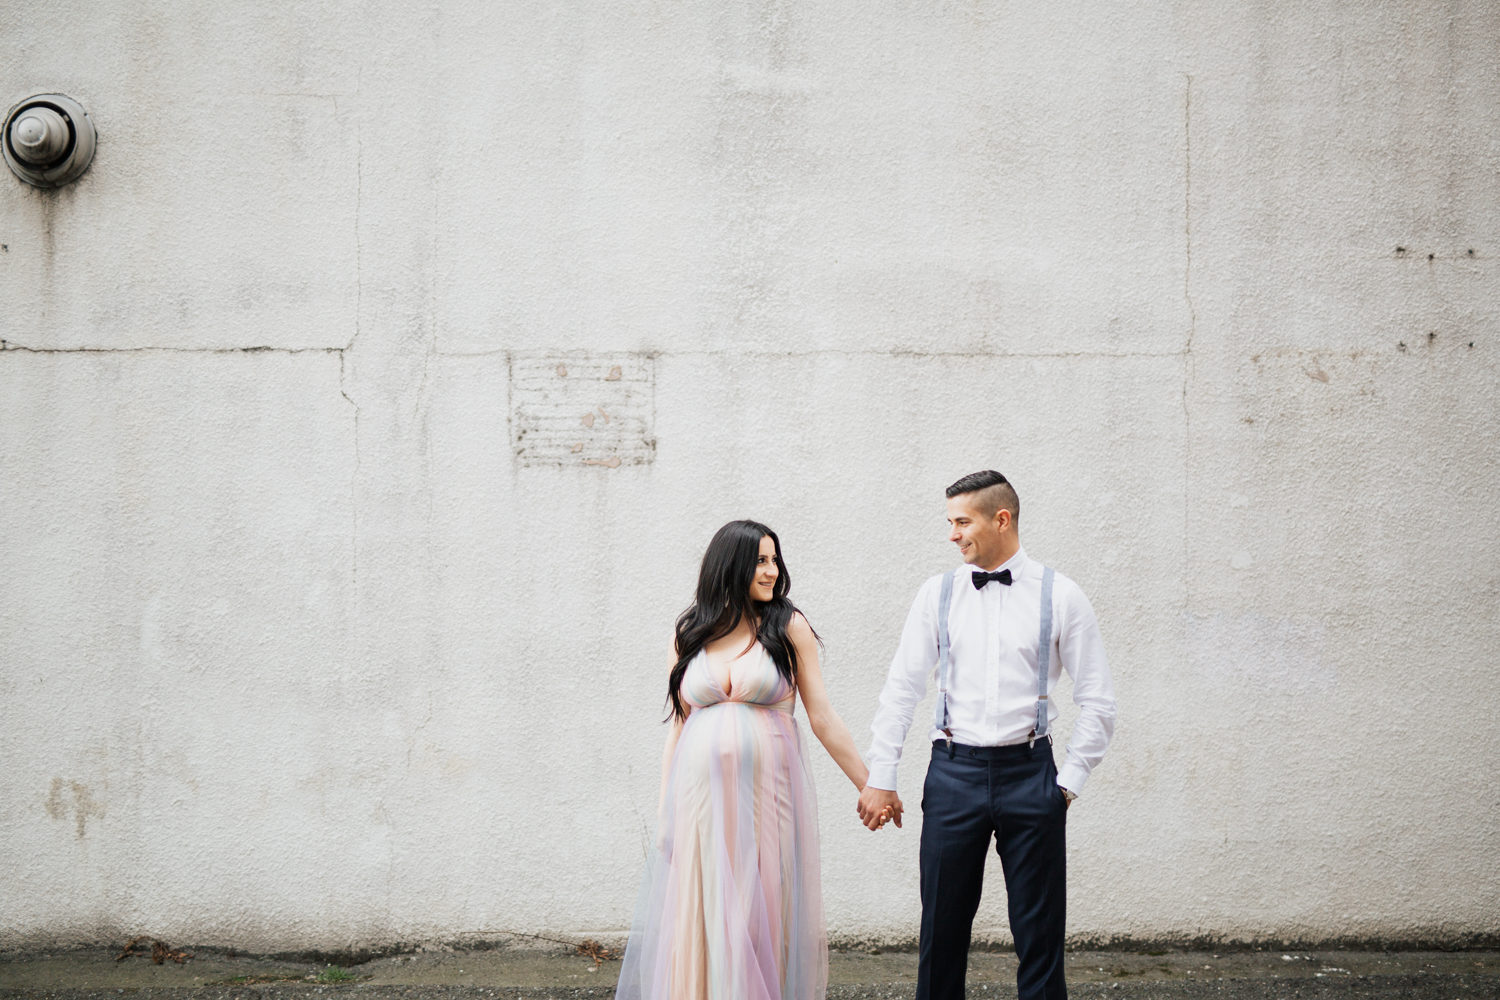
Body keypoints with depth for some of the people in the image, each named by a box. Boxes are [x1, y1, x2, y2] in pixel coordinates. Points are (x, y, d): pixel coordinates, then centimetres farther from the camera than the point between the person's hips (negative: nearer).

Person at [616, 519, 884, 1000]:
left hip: (767, 790, -1)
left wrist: (870, 786, 0)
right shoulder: (689, 635, 9)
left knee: (764, 913, 1)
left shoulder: (788, 627, 3)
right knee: (699, 916, 1)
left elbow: (823, 718, 3)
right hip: (702, 790, 2)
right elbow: (679, 725, 11)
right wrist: (664, 808, 7)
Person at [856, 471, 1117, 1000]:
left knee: (1039, 930, 3)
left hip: (1028, 772, -1)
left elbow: (1098, 702, 3)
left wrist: (1069, 780, -2)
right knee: (942, 925, 5)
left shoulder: (1059, 595, 0)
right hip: (954, 772, 1)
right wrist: (879, 779, 3)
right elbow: (901, 690, 6)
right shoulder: (938, 593, 5)